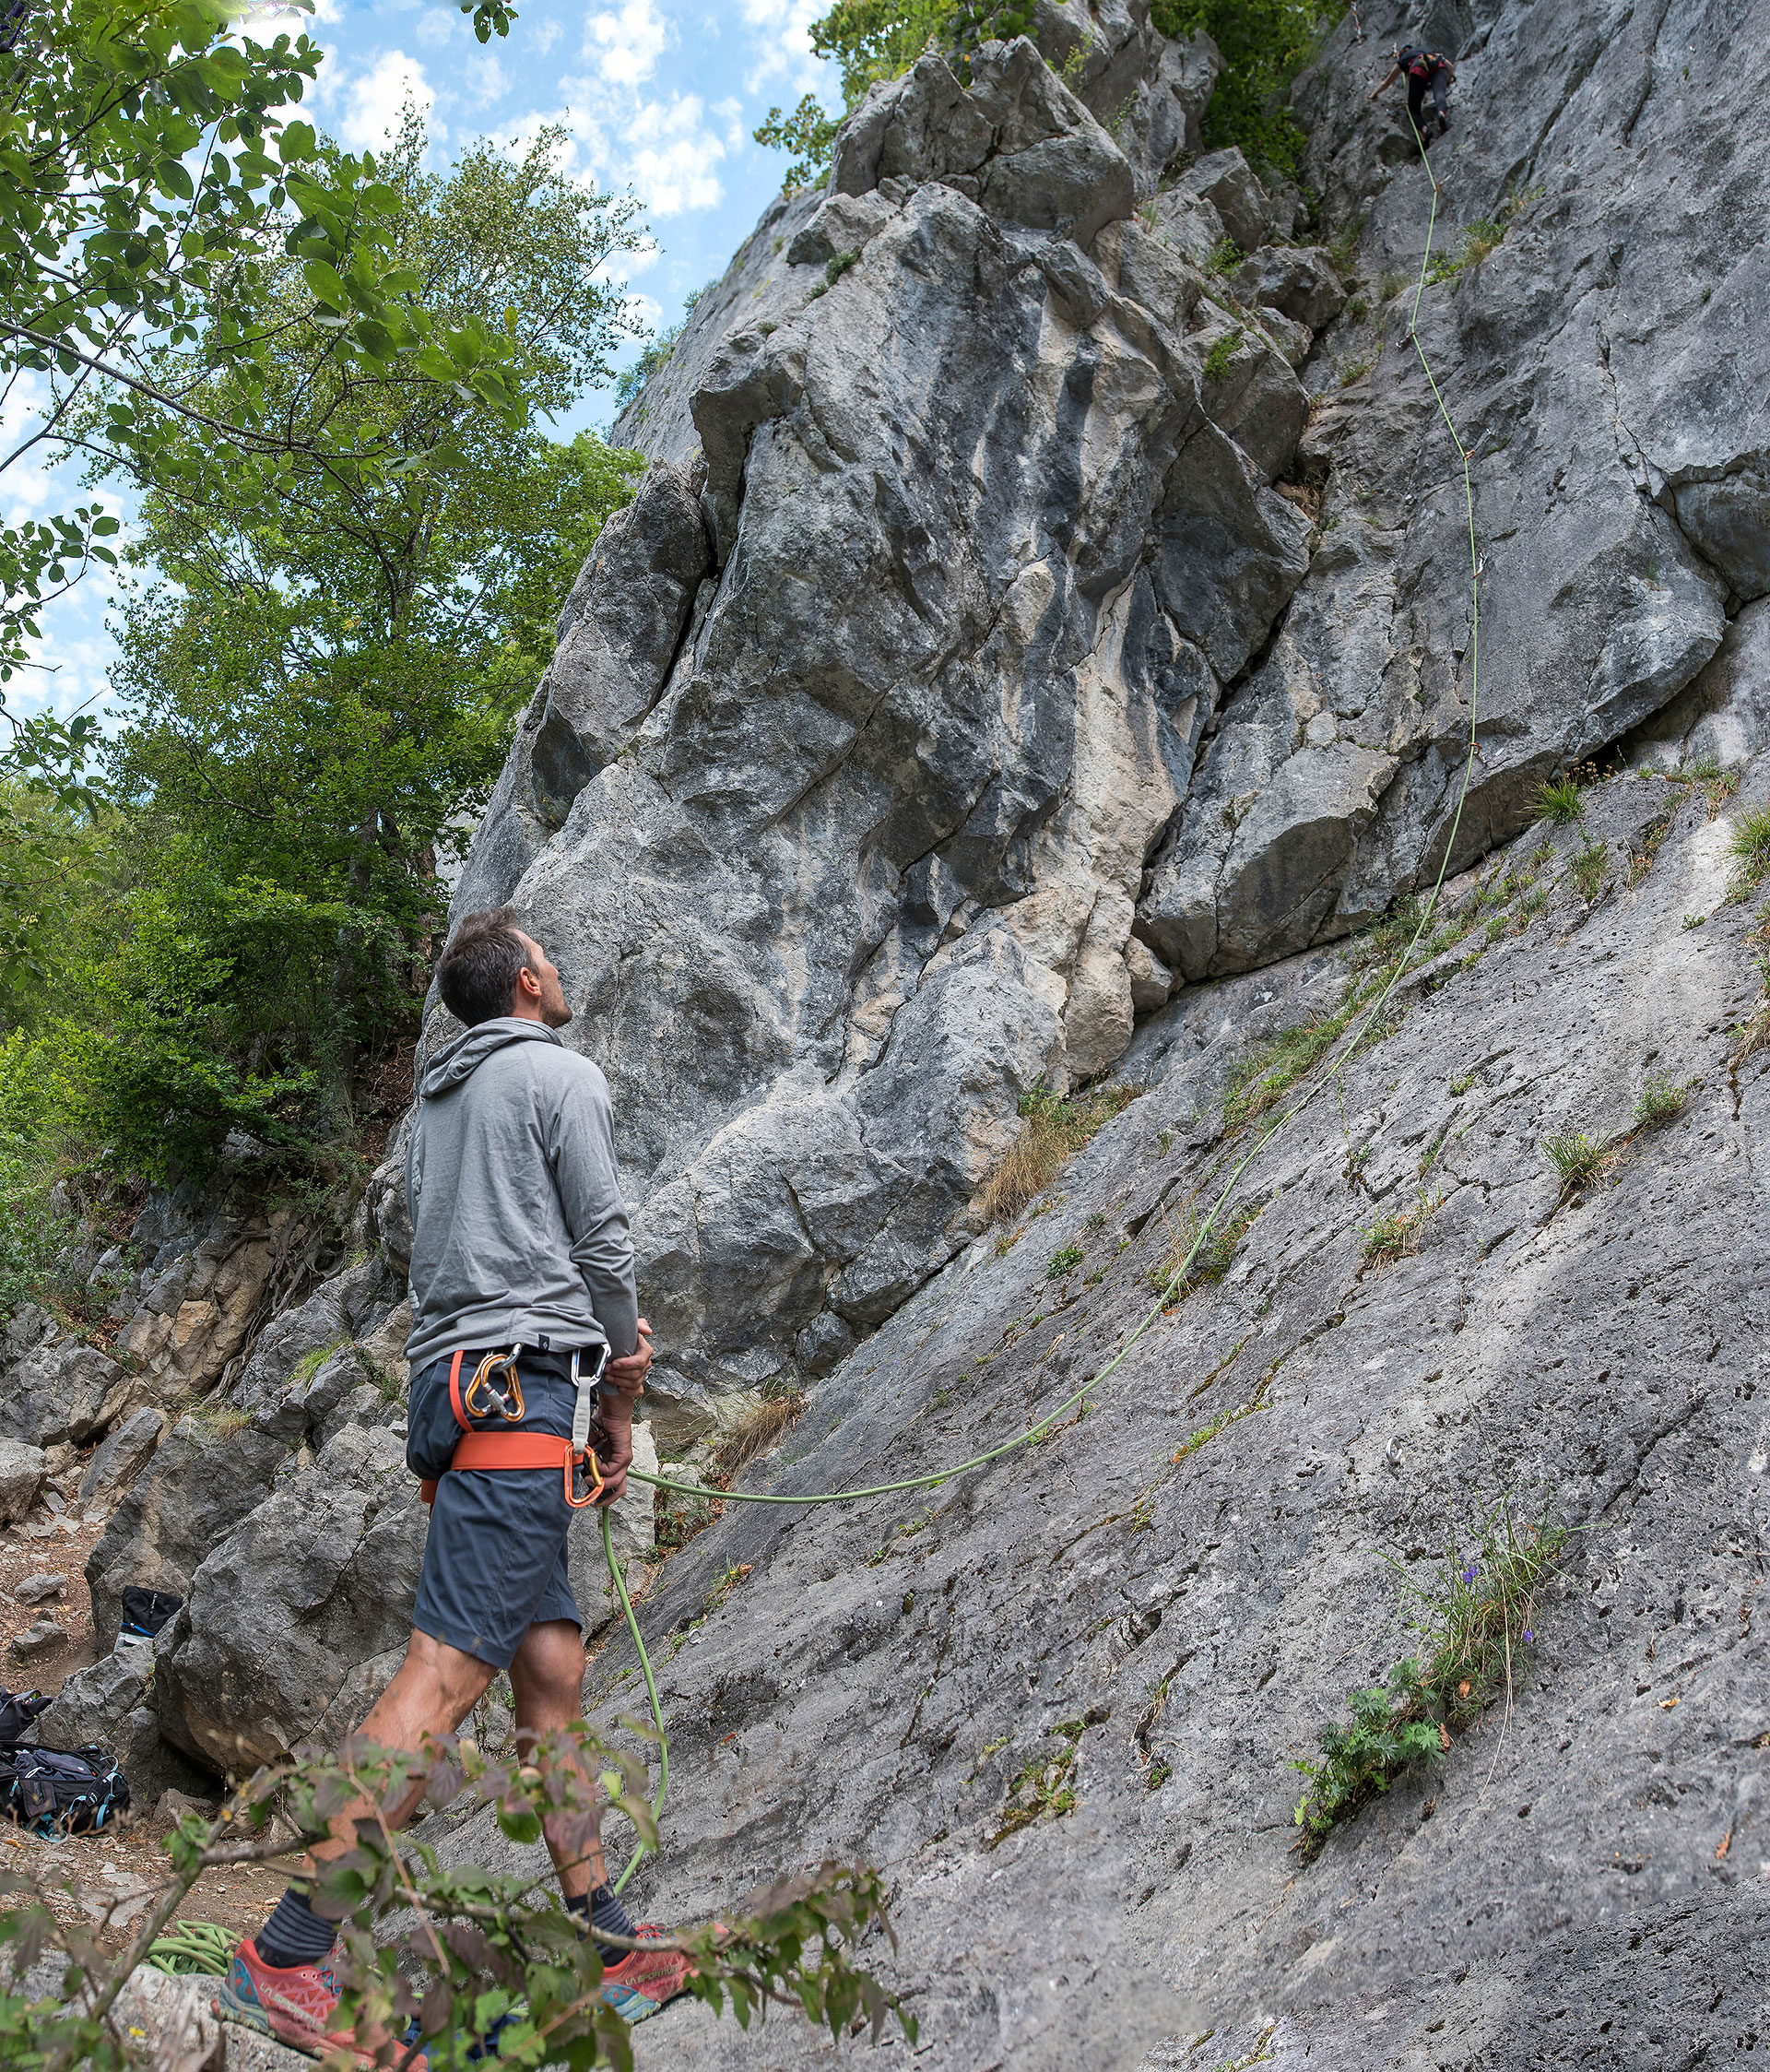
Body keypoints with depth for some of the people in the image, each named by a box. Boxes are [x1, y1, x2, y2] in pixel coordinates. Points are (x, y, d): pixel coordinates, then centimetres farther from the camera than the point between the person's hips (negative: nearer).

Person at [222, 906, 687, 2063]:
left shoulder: (440, 1100, 24)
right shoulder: (562, 1075, 0)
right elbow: (604, 1243, -1)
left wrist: (608, 1334, 16)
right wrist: (619, 1408, 9)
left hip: (450, 1383, 9)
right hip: (523, 1386, -9)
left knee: (555, 1671, 9)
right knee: (447, 1672, -13)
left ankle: (603, 1943, 14)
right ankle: (289, 1955, -14)